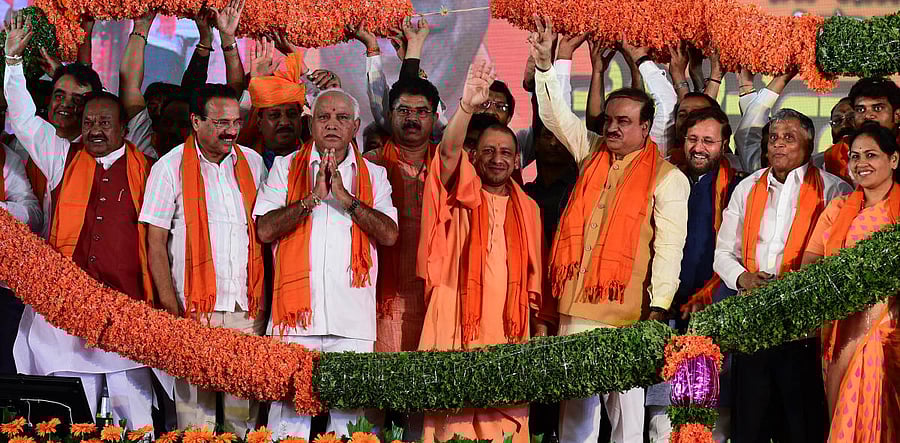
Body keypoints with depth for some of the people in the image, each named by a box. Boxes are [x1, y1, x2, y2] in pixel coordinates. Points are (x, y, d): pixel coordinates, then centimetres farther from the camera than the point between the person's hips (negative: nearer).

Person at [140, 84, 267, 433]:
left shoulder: (252, 163, 11)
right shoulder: (170, 167, 0)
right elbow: (156, 243, -2)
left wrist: (264, 295, 7)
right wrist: (171, 305, -10)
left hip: (248, 309, 3)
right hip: (195, 308, -3)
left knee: (245, 405, 3)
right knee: (195, 394, -3)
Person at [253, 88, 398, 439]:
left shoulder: (374, 175, 15)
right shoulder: (286, 168, 12)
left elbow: (389, 234, 1)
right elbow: (265, 229, 0)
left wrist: (345, 197, -6)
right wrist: (313, 197, -7)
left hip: (353, 319, 1)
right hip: (297, 315, -1)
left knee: (350, 416, -2)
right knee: (290, 413, -6)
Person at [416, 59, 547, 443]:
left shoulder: (527, 208, 16)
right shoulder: (462, 194, 7)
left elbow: (534, 273, 15)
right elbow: (449, 151, -13)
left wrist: (540, 323, 7)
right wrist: (467, 106, -29)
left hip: (509, 328, 3)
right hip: (458, 324, -3)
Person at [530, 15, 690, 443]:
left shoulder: (668, 179, -3)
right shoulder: (592, 154, 13)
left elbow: (670, 248, -8)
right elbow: (556, 116, 16)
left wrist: (658, 308, -15)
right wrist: (545, 64, 5)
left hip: (626, 311, -5)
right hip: (575, 305, 5)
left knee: (625, 400, 1)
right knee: (575, 397, 9)